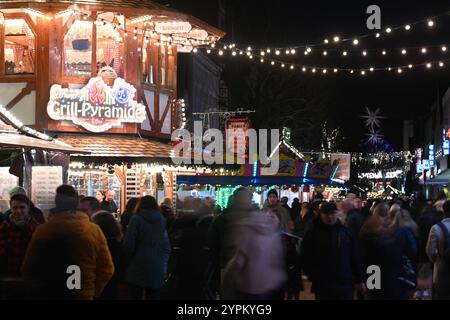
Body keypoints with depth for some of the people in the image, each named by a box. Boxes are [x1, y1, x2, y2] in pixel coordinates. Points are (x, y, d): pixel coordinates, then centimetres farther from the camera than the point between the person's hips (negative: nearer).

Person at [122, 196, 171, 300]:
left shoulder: (136, 219, -5)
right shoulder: (162, 220, 7)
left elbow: (129, 244, -9)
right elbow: (167, 247, 6)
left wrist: (129, 259, 7)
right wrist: (164, 264, 11)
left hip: (138, 267, -3)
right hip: (157, 268, 3)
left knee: (135, 296, 5)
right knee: (153, 296, 9)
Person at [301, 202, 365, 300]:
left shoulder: (346, 231, 5)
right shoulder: (313, 233, -2)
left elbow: (355, 257, 8)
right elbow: (306, 258, -2)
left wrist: (359, 280, 7)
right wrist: (314, 277, -11)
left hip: (345, 285, 2)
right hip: (323, 287, -2)